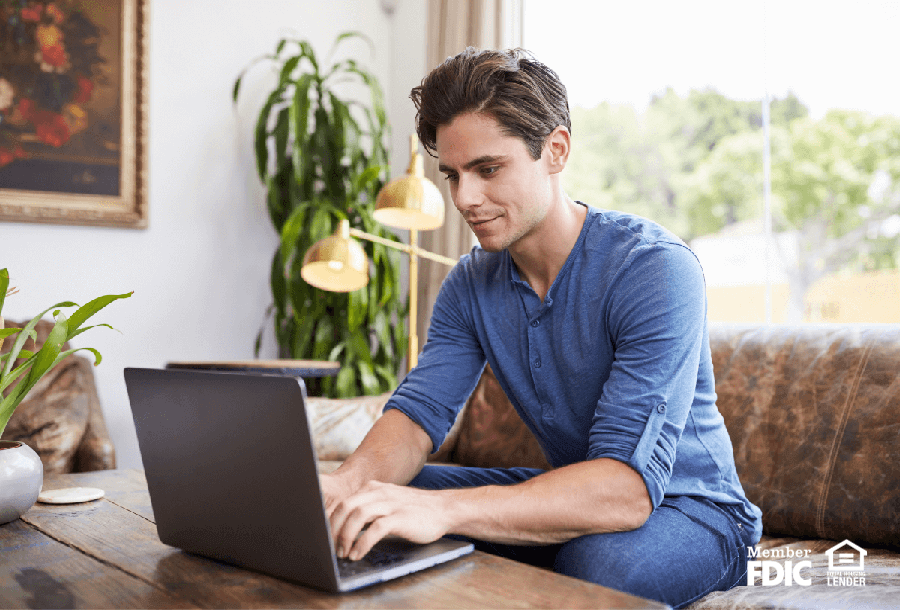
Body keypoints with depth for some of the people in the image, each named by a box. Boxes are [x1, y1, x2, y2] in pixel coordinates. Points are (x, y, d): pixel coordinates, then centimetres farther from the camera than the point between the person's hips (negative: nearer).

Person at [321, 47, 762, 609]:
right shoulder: (472, 283, -3)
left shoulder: (656, 270, -26)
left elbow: (628, 485, -35)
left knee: (599, 560, -37)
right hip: (570, 494, 5)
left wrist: (444, 508, -48)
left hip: (690, 506, -4)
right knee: (382, 503, -11)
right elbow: (418, 413, -10)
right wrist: (348, 483, -34)